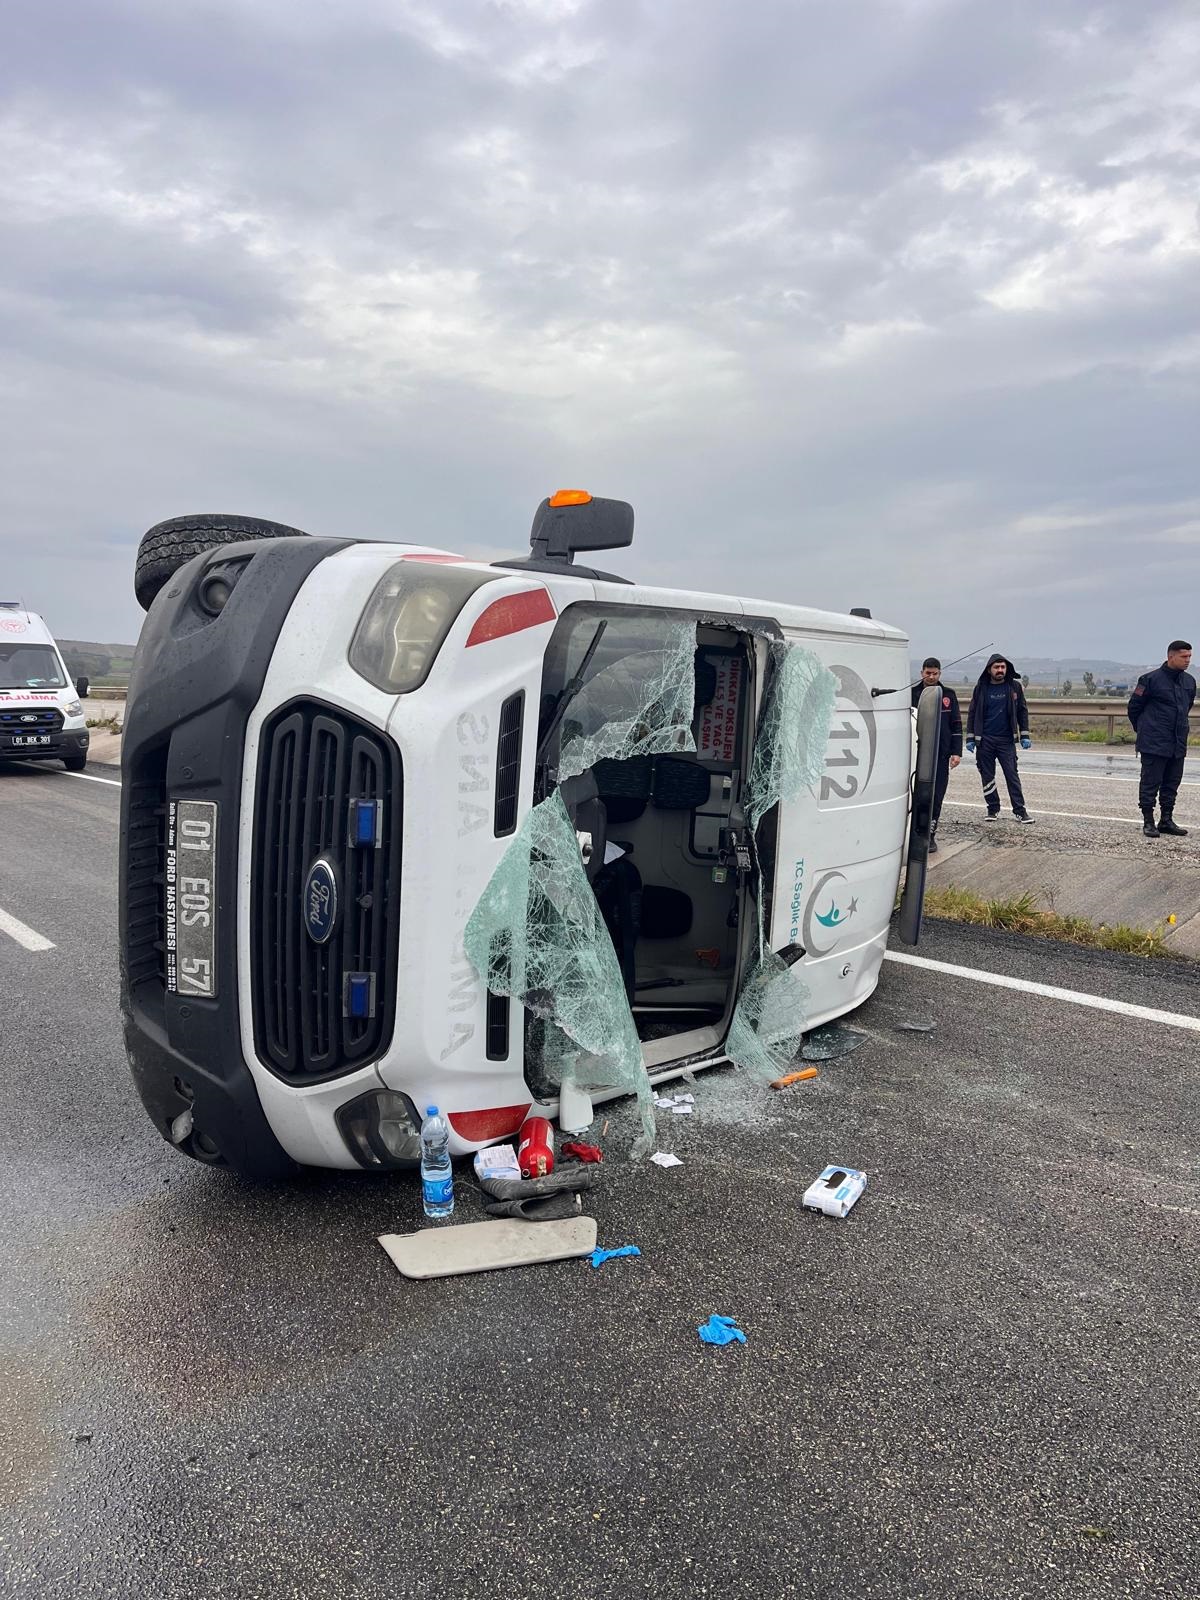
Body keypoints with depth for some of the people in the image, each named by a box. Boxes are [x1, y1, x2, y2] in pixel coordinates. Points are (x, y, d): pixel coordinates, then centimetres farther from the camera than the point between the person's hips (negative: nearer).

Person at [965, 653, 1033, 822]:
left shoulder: (1014, 686, 2)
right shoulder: (981, 688, 3)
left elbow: (1022, 711, 7)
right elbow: (972, 713, 7)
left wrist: (1025, 736, 2)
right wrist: (970, 738, 3)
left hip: (1006, 739, -1)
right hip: (985, 740, 1)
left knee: (1012, 775, -2)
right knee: (987, 776, 6)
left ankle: (1020, 810, 2)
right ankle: (993, 809, 17)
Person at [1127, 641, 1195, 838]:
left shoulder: (1189, 681, 9)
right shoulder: (1151, 679, -11)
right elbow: (1134, 707, -2)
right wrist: (1143, 729, 8)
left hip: (1178, 744, 6)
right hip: (1154, 743, -6)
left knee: (1172, 783, 11)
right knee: (1150, 783, -1)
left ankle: (1167, 820, 20)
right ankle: (1148, 822, 6)